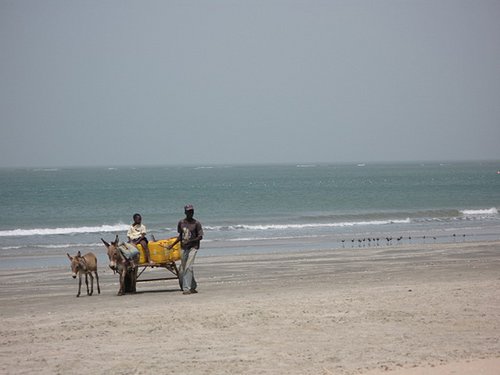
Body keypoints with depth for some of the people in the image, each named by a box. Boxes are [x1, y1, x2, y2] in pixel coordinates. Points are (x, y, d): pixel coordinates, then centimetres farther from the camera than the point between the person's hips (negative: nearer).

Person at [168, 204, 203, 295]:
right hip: (184, 248, 5)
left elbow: (200, 236, -8)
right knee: (182, 270, 7)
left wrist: (189, 241, -19)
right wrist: (172, 245, 14)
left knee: (188, 267, -17)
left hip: (193, 247, -5)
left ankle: (187, 288, -19)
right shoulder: (181, 222, 8)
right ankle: (193, 286, 22)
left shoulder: (196, 223, -5)